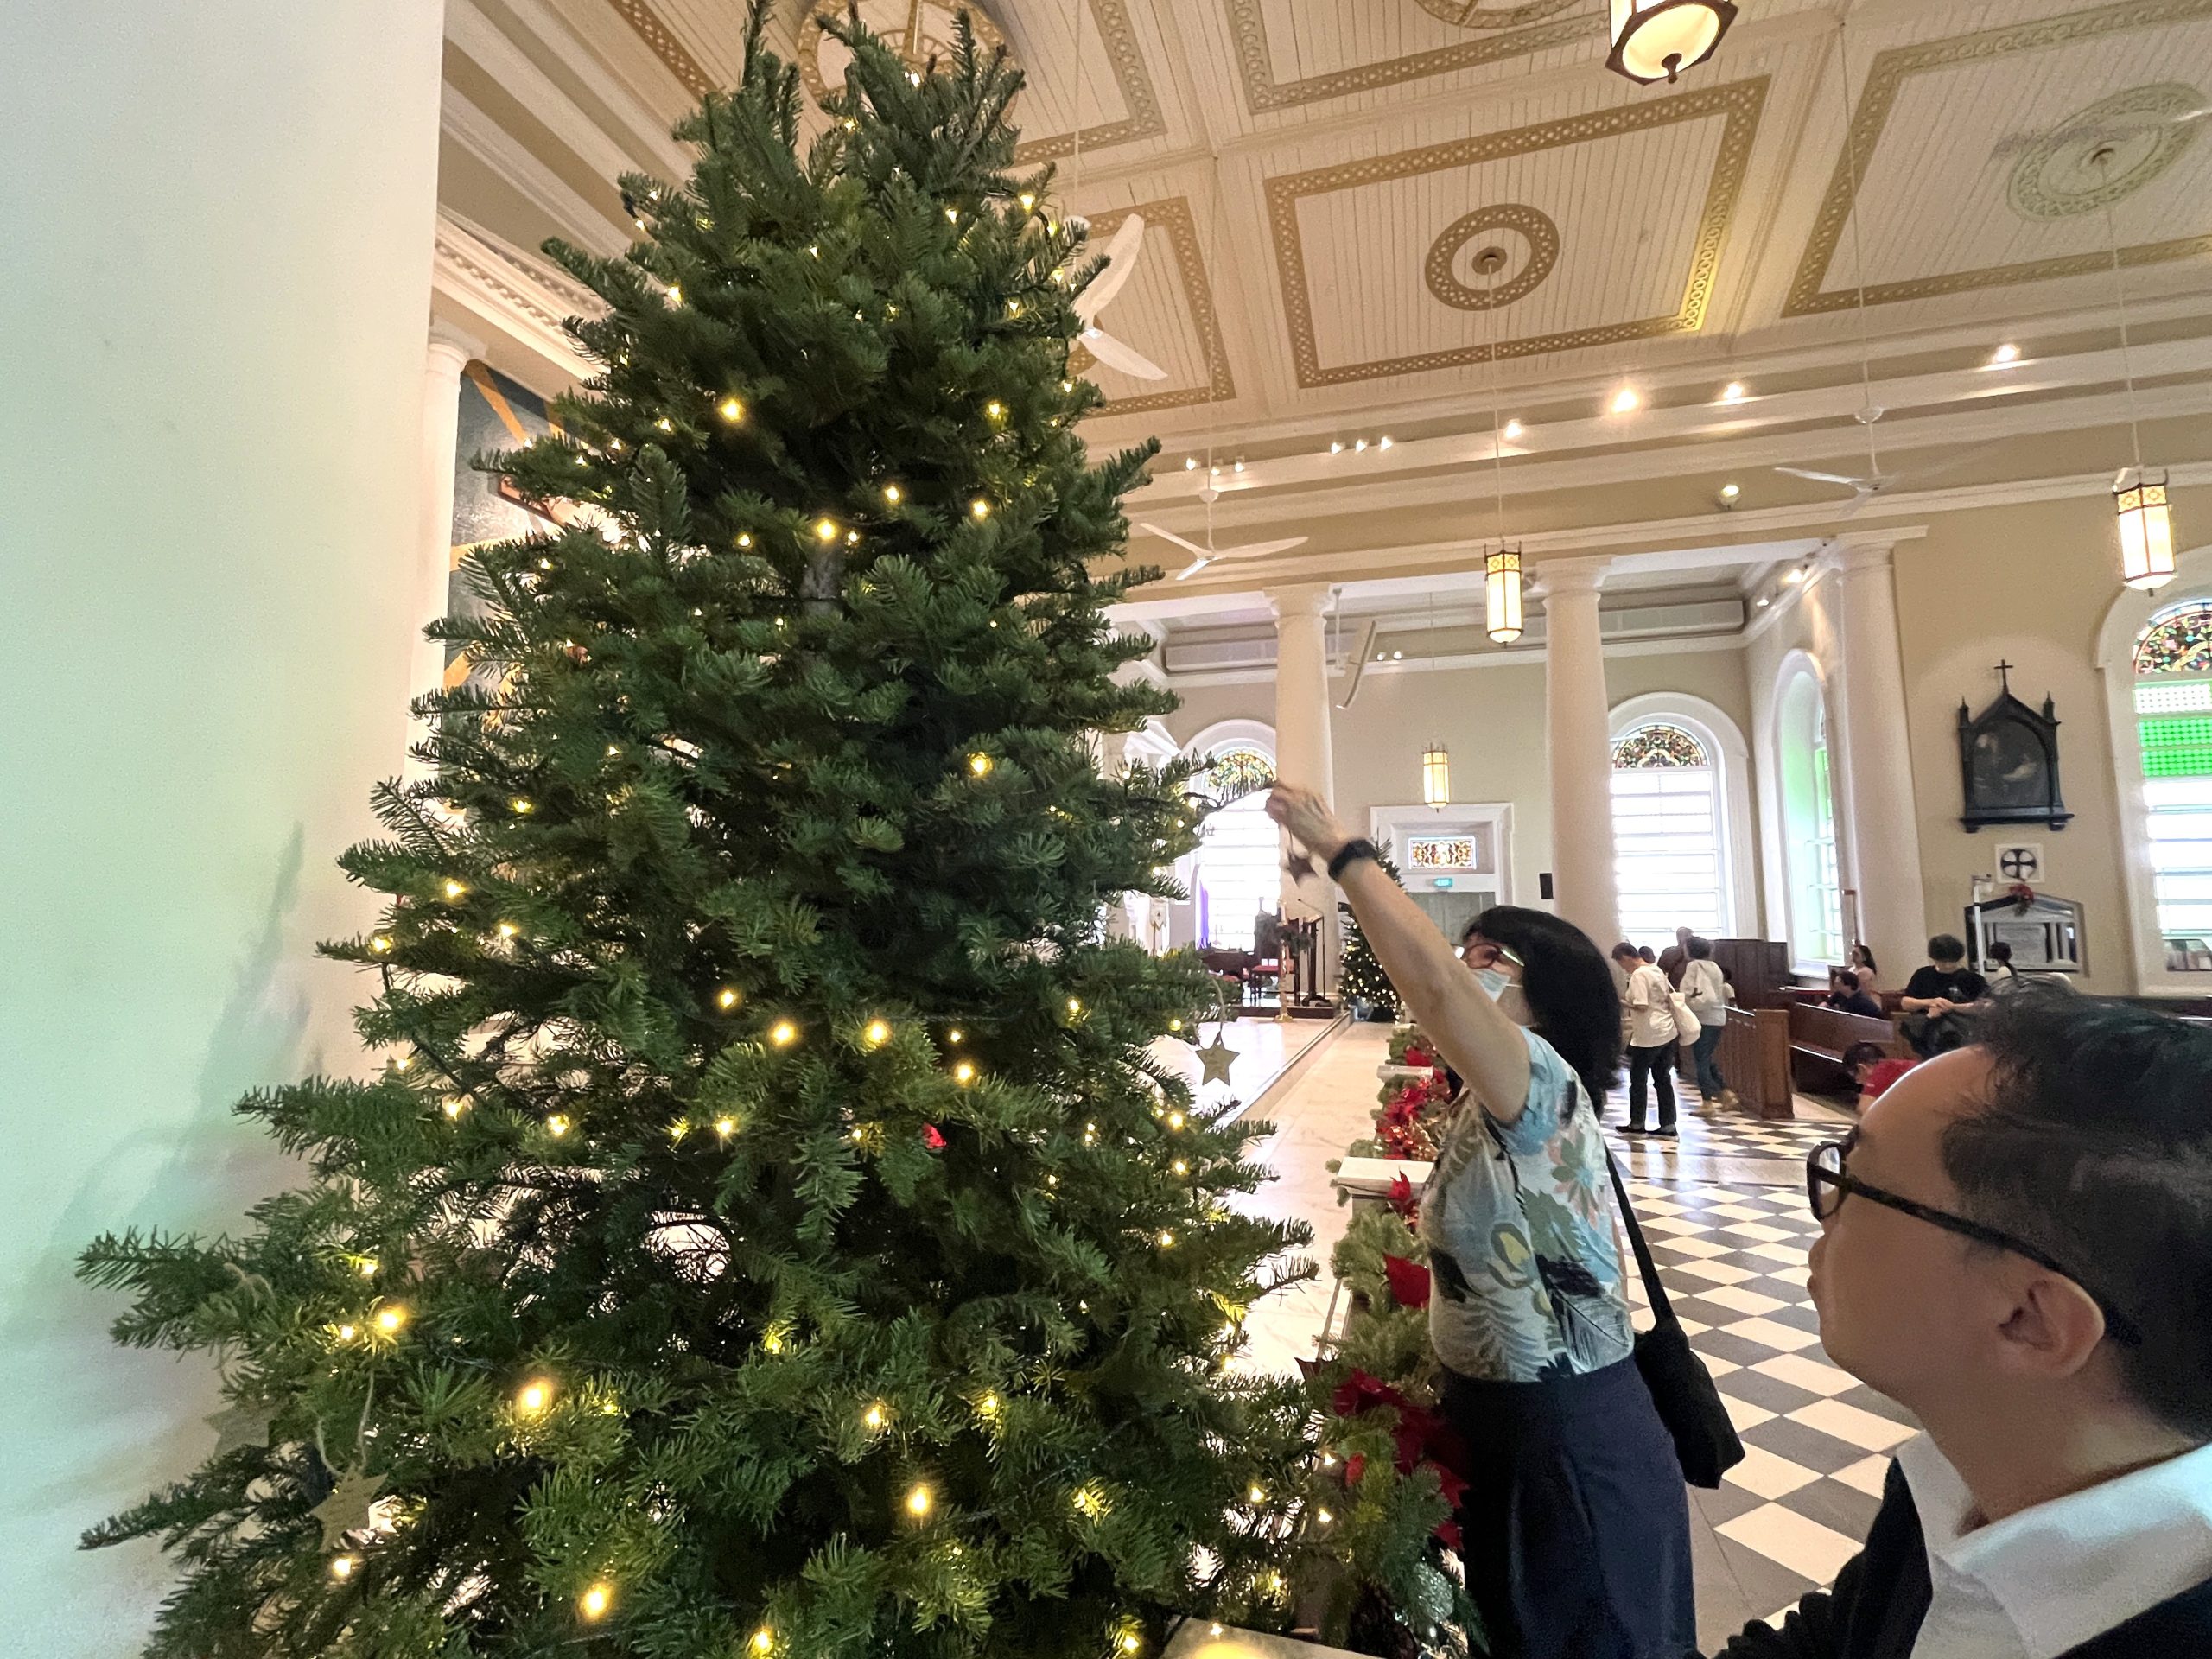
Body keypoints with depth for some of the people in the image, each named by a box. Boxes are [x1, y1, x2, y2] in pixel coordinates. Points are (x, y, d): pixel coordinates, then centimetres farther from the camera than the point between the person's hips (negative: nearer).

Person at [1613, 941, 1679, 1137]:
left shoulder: (1638, 975, -17)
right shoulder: (1656, 970, 10)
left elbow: (1641, 1006, -22)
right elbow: (1672, 996, 16)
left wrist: (1622, 1002, -8)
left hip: (1647, 1037, -8)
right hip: (1667, 1033, 8)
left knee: (1638, 1080, 6)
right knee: (1663, 1079, 13)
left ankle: (1636, 1124, 16)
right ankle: (1668, 1125, 14)